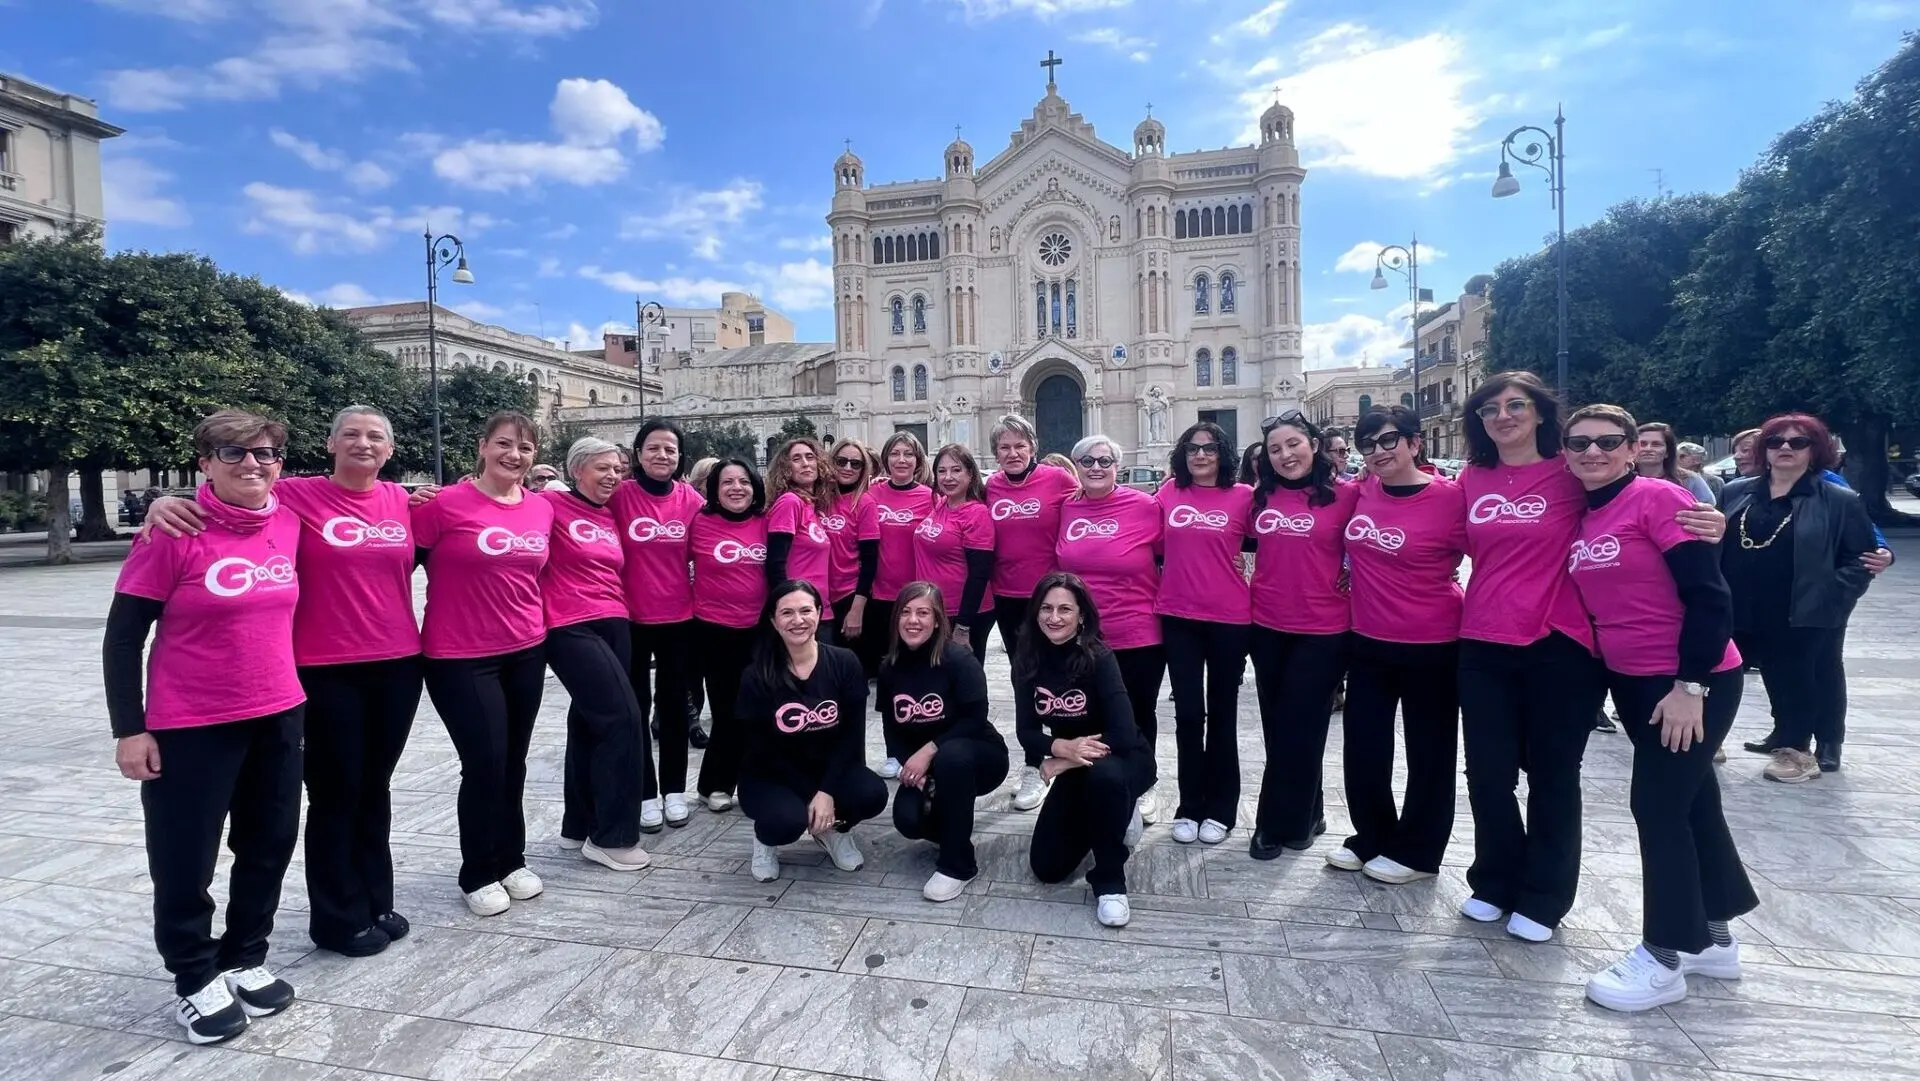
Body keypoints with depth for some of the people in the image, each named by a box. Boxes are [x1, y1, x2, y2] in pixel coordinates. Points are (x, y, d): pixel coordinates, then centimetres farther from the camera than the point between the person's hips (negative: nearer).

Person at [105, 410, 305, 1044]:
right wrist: (129, 729, -10)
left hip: (278, 718, 5)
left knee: (270, 845, 15)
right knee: (184, 861, 9)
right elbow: (122, 636, -9)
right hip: (190, 727, -4)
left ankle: (245, 959, 35)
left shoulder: (290, 525, 0)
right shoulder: (175, 533, -13)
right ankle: (196, 979, 29)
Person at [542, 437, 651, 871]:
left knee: (590, 721, 14)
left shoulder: (611, 517, 15)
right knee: (623, 718, -12)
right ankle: (611, 836, -1)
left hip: (615, 626, 7)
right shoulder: (551, 504, -5)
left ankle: (579, 825, 27)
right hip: (570, 629, -7)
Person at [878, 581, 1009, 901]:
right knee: (908, 820, -24)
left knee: (951, 755, -39)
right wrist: (910, 765, -18)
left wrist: (928, 750, -28)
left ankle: (958, 865, -20)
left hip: (979, 757, -4)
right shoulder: (890, 668, -4)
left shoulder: (958, 660, -21)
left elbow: (975, 719, -24)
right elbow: (891, 729, 0)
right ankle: (955, 832, 16)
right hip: (923, 766, 4)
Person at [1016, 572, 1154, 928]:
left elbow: (1123, 736, -33)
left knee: (1103, 774, -41)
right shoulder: (1027, 660, -12)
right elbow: (1026, 733, -12)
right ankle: (1112, 817, 26)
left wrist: (1063, 761, -23)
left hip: (1124, 761, -5)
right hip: (1076, 766, 5)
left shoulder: (1098, 657, -25)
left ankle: (1109, 882, -16)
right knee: (1046, 867, -1)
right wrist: (1064, 747, -32)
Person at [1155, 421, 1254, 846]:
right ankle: (1189, 807, 20)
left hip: (1229, 618, -1)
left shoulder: (1243, 496, -3)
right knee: (1187, 714, 7)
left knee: (1222, 714, 11)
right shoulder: (1167, 494, 3)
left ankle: (1219, 809, 23)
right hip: (1178, 616, 1)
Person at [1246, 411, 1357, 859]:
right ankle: (1303, 816, 33)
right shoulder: (1261, 496, 5)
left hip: (1322, 630, -4)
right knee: (1277, 727, 14)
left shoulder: (1346, 494, -7)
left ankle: (1279, 823, 18)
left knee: (1299, 730, 3)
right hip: (1267, 628, 5)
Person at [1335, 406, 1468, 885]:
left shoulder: (1450, 497, -15)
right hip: (1369, 643, 5)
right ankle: (1371, 838, 33)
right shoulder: (1364, 491, 0)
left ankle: (1416, 852, 28)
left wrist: (1462, 611, -6)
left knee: (1429, 752, 11)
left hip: (1431, 647, -5)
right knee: (1363, 749, 13)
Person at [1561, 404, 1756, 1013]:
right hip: (1631, 681, 7)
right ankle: (1712, 937, 31)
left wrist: (1690, 685, -19)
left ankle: (1664, 957, 9)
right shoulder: (1578, 518, 6)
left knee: (1659, 807, -4)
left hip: (1693, 682, -7)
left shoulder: (1657, 497, -15)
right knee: (1691, 801, 17)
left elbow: (1708, 596, -18)